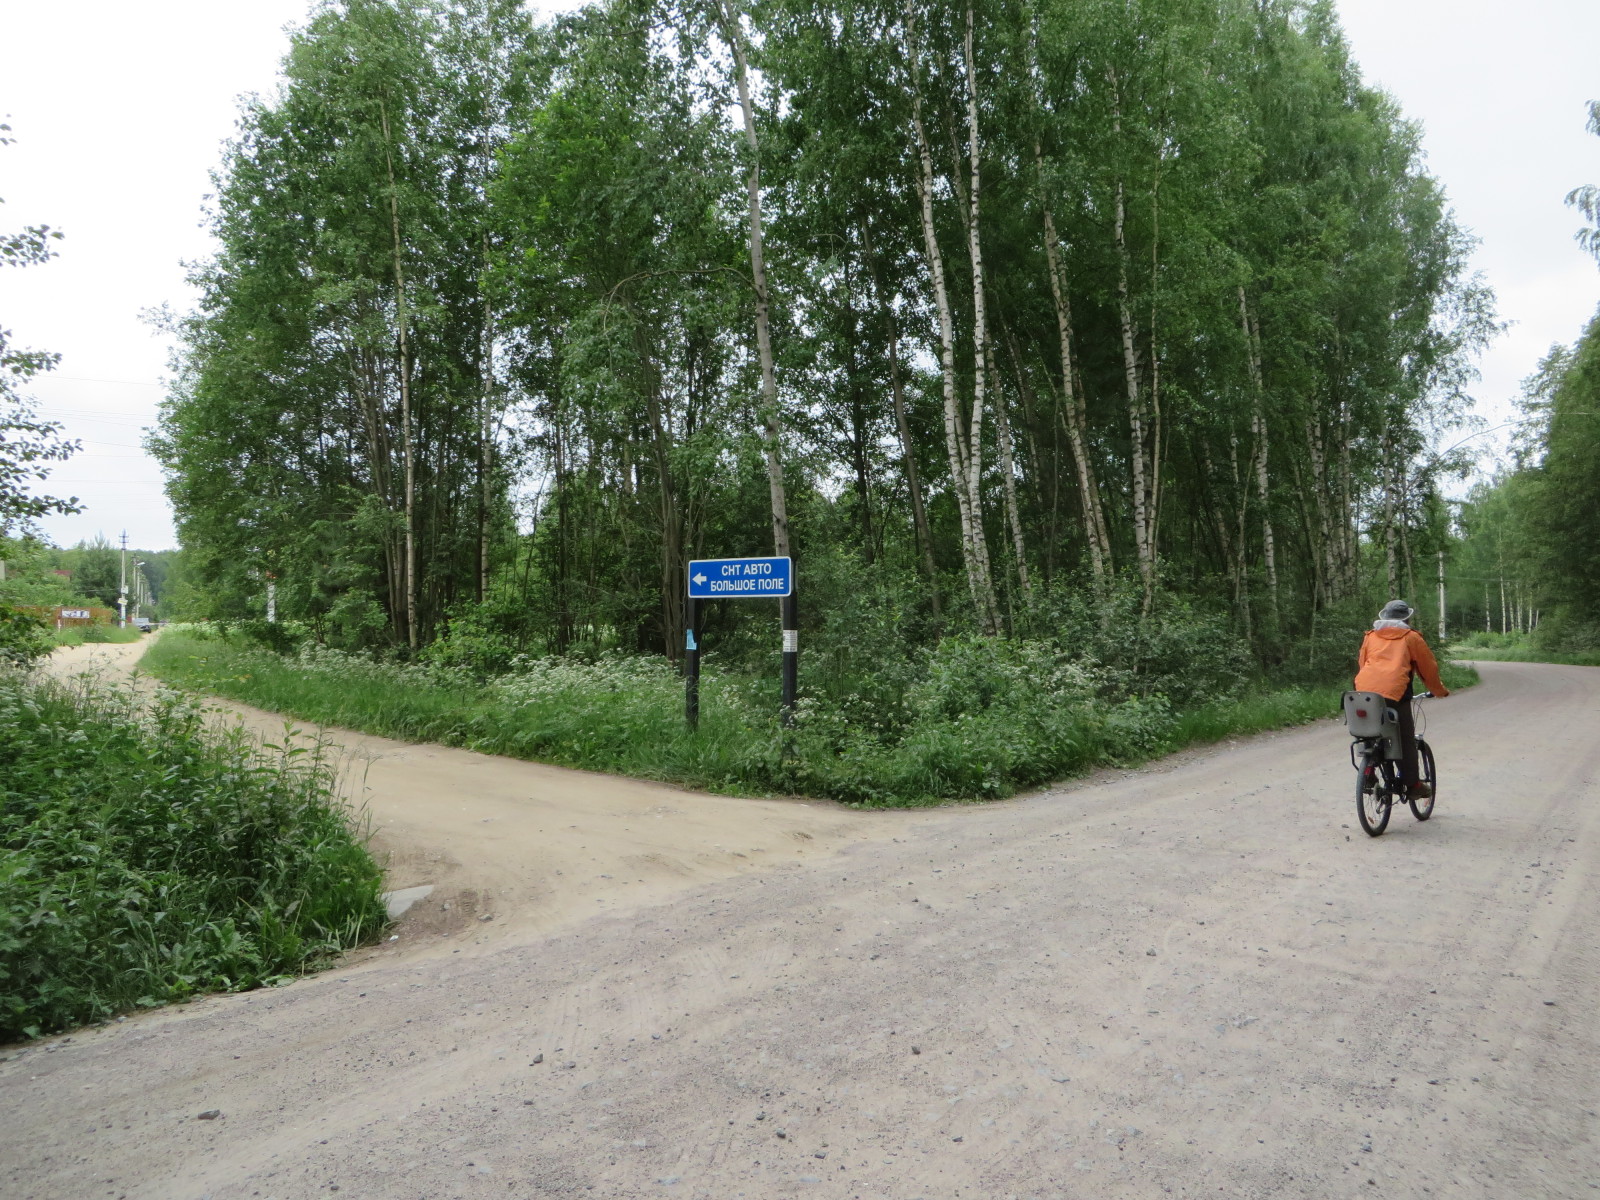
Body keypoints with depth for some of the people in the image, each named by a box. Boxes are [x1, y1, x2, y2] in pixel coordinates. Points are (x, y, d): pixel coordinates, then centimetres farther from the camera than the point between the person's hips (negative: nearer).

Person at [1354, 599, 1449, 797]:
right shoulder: (1411, 637, 14)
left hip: (1364, 691, 3)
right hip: (1394, 692, -3)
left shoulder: (1370, 636, 22)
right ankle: (1413, 784, 10)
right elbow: (1428, 668, 18)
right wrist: (1441, 691, 33)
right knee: (1406, 739, 7)